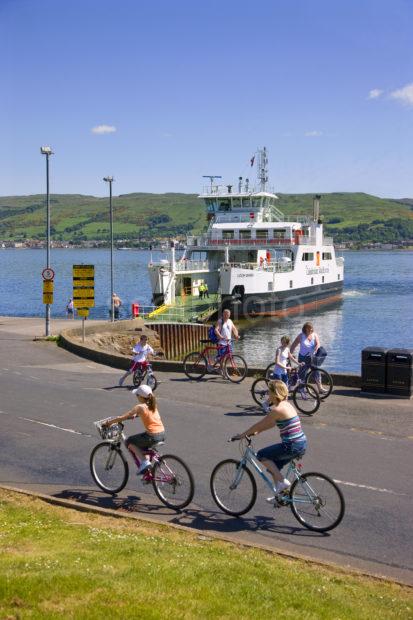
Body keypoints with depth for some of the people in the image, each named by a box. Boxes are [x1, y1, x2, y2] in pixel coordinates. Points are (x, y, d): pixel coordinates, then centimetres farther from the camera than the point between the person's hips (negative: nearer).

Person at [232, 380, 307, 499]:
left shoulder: (277, 409, -15)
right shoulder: (286, 405, 13)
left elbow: (259, 425, -9)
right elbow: (272, 423, 23)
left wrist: (242, 435, 3)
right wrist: (256, 432, 21)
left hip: (292, 446, -10)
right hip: (301, 444, 10)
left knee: (261, 455, 0)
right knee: (273, 466, 21)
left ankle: (282, 482, 1)